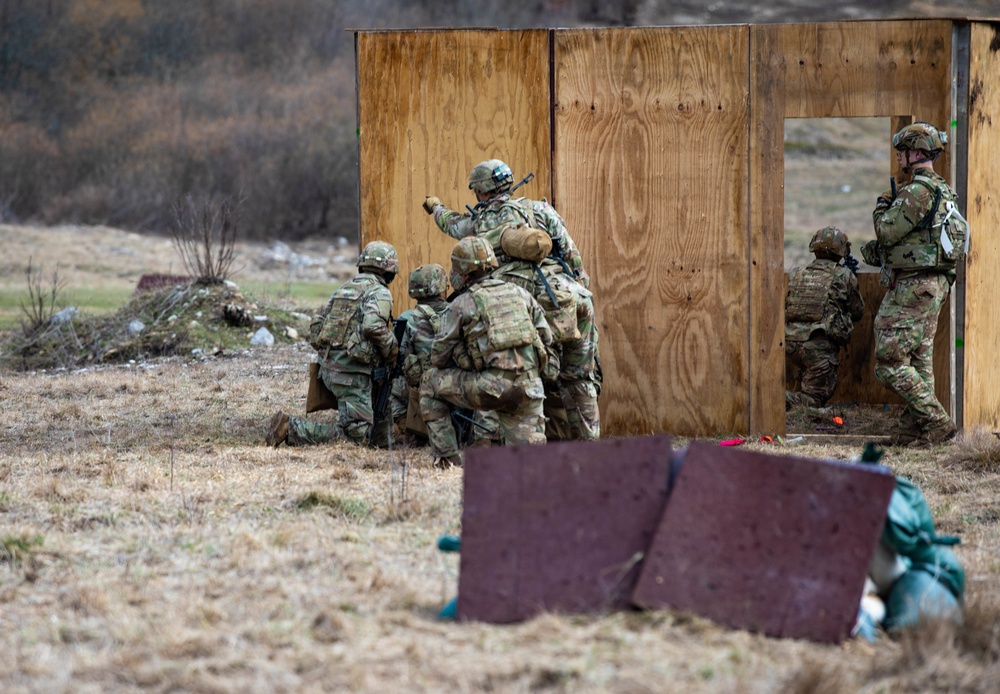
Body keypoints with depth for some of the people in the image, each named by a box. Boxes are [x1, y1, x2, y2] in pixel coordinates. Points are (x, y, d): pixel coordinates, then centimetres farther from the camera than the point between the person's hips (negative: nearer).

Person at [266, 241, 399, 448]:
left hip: (328, 367, 9)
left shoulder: (343, 288, 18)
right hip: (352, 372, -9)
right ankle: (292, 428, -16)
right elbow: (373, 326, -26)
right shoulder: (379, 293, -7)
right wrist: (392, 351, -11)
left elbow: (315, 329, 18)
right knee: (357, 435, -10)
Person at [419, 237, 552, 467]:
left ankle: (447, 455, 15)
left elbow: (439, 358, 7)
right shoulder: (520, 293, 17)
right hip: (528, 389, 4)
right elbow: (546, 337, 19)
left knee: (430, 381, 18)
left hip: (491, 388, -4)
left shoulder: (460, 305, 4)